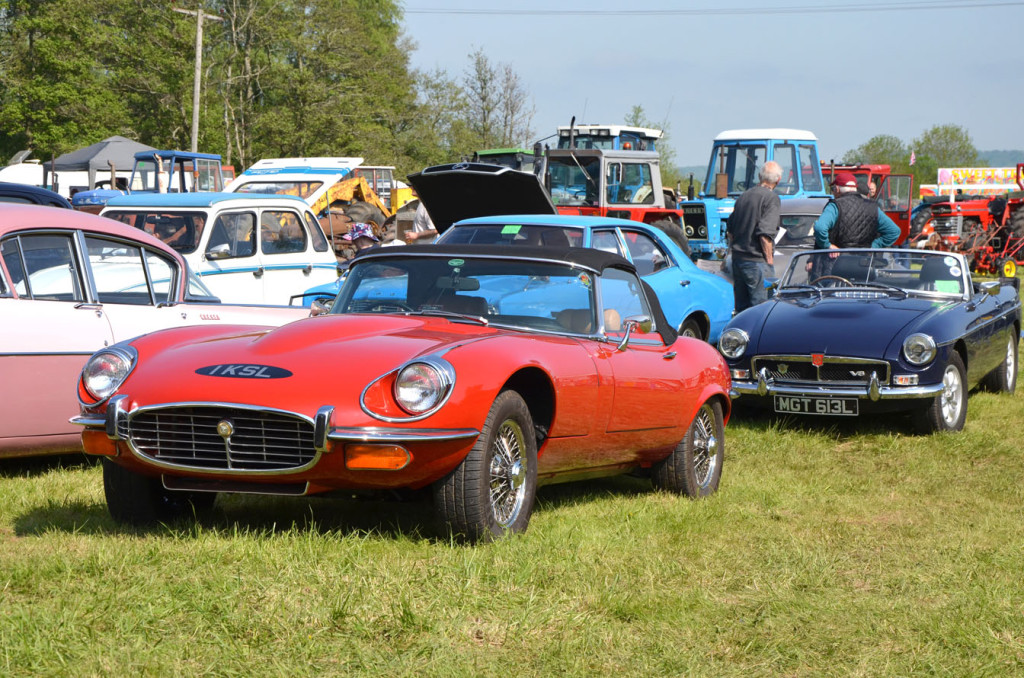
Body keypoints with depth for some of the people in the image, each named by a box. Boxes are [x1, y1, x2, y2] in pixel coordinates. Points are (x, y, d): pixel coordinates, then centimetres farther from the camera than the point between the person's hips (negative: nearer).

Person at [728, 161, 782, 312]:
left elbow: (731, 231, 17)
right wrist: (769, 259, -11)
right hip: (757, 261, -8)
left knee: (741, 307, 12)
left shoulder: (744, 196, 13)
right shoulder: (771, 198, -11)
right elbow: (765, 234, -19)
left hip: (737, 258, 8)